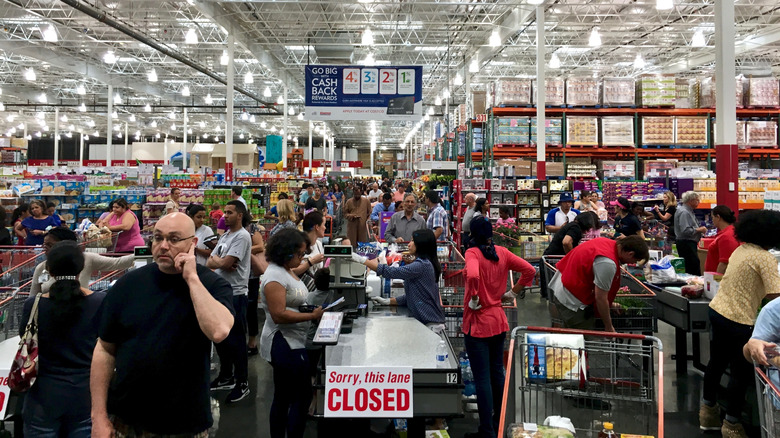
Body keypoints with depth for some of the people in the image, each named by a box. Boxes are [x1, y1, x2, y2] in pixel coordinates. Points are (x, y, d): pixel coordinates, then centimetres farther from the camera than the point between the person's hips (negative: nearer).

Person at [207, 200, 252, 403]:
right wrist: (221, 262, -11)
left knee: (236, 341, -1)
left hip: (235, 295, -9)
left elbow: (226, 263, -21)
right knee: (220, 337, 17)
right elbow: (209, 263, 10)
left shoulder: (242, 236, -13)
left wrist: (215, 259, 0)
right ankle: (226, 377, 32)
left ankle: (242, 384, 10)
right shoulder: (225, 236, 14)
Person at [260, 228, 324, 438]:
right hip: (285, 344, -10)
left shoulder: (286, 270, 11)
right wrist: (312, 316, -24)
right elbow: (279, 315, -26)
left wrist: (313, 309, 4)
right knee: (302, 397, -3)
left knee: (283, 398, 18)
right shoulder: (274, 276, -20)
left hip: (290, 342, 10)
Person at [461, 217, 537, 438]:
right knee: (497, 372, 19)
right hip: (499, 320, 7)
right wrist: (512, 293, 6)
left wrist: (473, 299, -19)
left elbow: (473, 275, -34)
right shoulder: (502, 252, 2)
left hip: (477, 322, -6)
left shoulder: (472, 253, -15)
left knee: (482, 378, 1)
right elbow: (530, 270, 2)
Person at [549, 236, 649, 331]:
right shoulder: (608, 263, -27)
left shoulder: (609, 242, 2)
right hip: (570, 300, -10)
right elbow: (600, 298, -21)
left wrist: (609, 304, 23)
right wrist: (609, 327, -6)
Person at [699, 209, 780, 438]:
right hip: (739, 320, -8)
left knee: (716, 364, 21)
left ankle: (708, 412, 35)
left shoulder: (741, 250, 8)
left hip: (717, 310, 8)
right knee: (741, 373, 7)